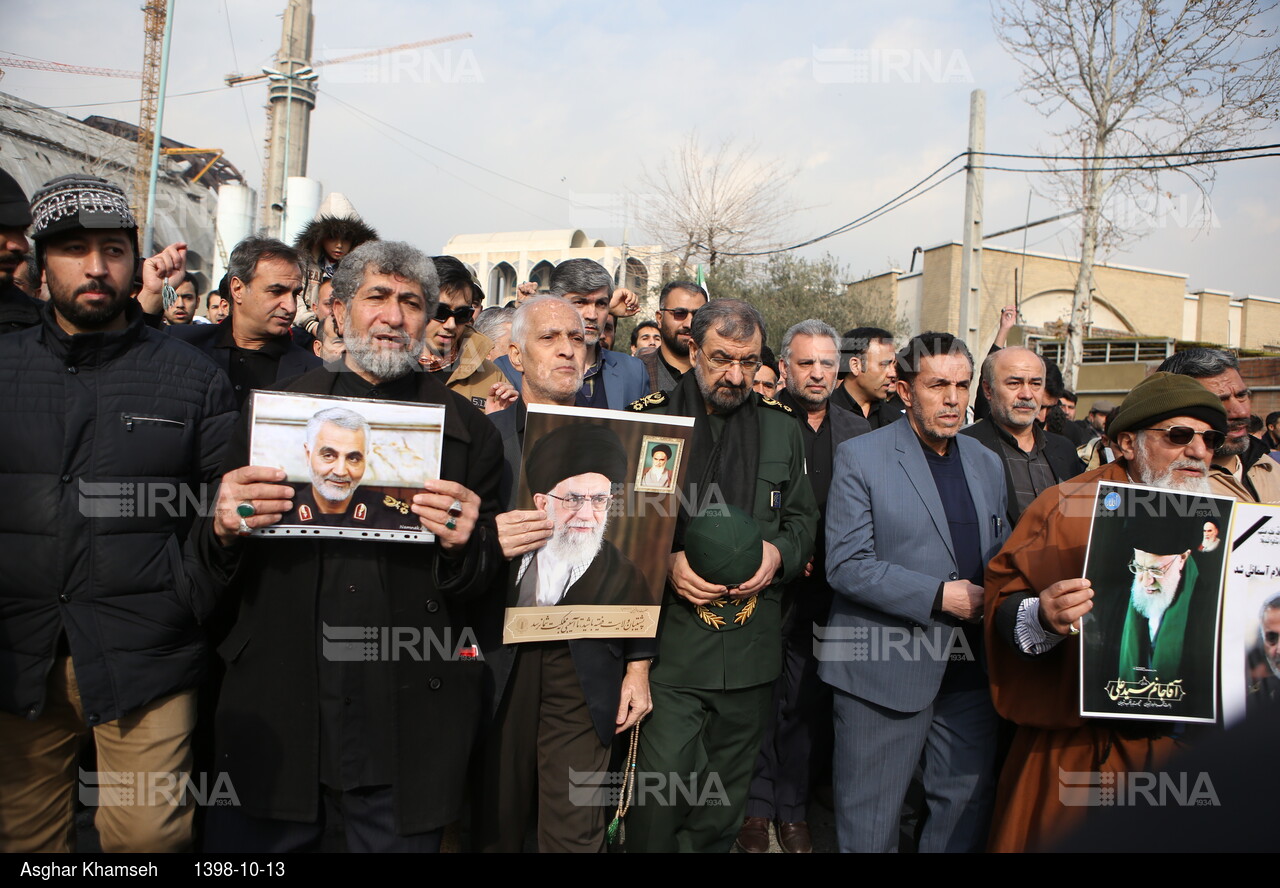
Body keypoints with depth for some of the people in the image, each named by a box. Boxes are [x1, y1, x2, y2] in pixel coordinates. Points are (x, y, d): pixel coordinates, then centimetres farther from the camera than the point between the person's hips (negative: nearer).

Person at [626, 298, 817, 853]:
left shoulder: (782, 428, 9)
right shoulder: (648, 418, -1)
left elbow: (802, 519, 13)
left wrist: (780, 552, -8)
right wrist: (665, 562, -16)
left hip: (753, 647, 3)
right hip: (671, 641, -3)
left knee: (727, 798, 15)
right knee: (661, 788, -5)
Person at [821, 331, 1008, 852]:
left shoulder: (986, 463, 11)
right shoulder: (860, 457, -8)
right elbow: (846, 565, -14)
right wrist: (939, 596, -18)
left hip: (969, 669, 5)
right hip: (885, 671, -5)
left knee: (968, 806, 15)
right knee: (870, 819, 9)